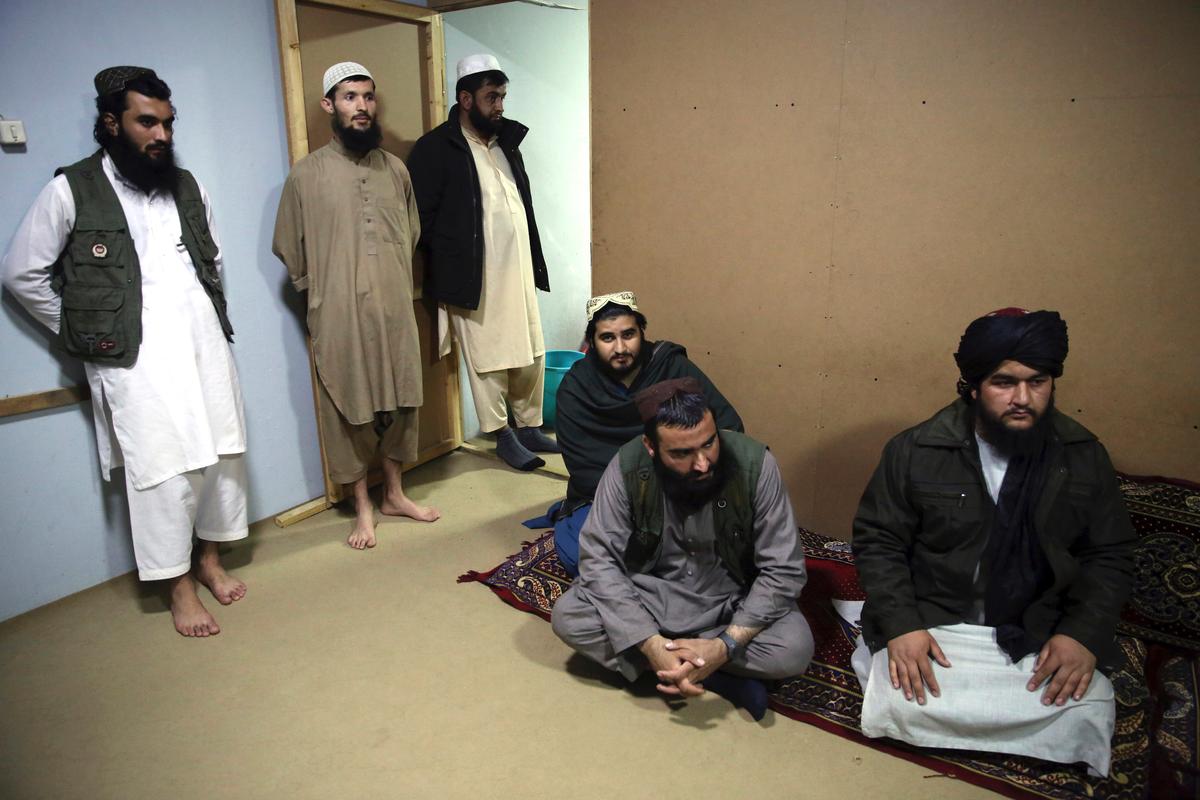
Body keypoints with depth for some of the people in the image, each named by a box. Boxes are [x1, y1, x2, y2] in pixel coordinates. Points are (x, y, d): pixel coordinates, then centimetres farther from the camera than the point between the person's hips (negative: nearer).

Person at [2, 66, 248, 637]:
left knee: (222, 453, 7)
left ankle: (210, 558, 27)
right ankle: (179, 586, 13)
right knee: (165, 469, -4)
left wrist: (209, 313, 13)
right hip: (136, 355, -5)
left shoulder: (185, 185, 12)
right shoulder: (70, 191, -3)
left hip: (205, 339, 5)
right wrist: (84, 332, 1)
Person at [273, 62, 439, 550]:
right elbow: (290, 249, 2)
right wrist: (324, 292, 7)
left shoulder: (395, 169, 6)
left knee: (399, 404, 12)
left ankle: (394, 494, 30)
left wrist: (392, 279, 15)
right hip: (341, 317, -3)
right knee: (350, 410, 6)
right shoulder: (307, 174, -5)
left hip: (395, 311, 4)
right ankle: (363, 507, 22)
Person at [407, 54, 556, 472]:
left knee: (531, 354, 11)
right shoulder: (436, 148, -8)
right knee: (487, 361, 4)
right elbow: (422, 217, -9)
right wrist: (448, 261, -8)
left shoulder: (506, 142, 13)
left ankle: (530, 427, 26)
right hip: (475, 279, -7)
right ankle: (504, 436, 18)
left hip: (519, 272, 7)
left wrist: (536, 263, 14)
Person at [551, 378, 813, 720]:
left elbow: (784, 571, -20)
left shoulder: (754, 464, -24)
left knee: (796, 648, -28)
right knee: (567, 617, -23)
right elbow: (598, 559, -19)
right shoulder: (627, 467, -21)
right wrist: (651, 644, -31)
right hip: (650, 594, 2)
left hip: (733, 601, -1)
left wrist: (725, 646, -31)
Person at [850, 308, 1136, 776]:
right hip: (930, 626, -3)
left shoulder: (1084, 457, 2)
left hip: (1039, 636, 3)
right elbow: (877, 540, -4)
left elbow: (1110, 557, 6)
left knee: (1086, 715, -21)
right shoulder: (916, 450, -6)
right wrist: (900, 625, -17)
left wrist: (1082, 633, -11)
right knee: (902, 706, -26)